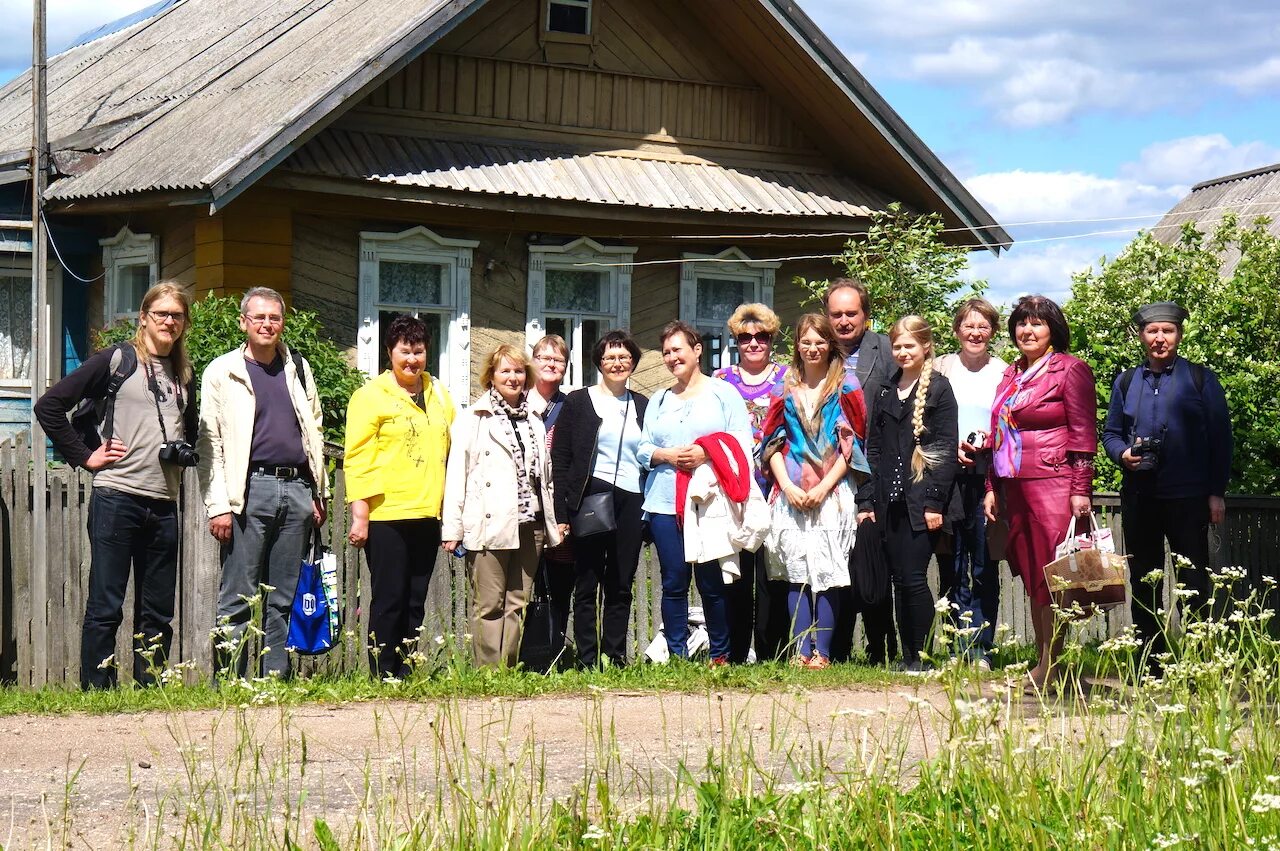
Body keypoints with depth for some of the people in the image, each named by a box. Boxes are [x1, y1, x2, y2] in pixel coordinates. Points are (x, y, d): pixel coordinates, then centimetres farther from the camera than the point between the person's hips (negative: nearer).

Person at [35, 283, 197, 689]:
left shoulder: (184, 374, 15)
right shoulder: (116, 360, -2)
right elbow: (50, 406, -6)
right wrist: (84, 457, -6)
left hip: (164, 505, 6)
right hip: (117, 498, -6)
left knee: (158, 612, 8)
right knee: (105, 607, -2)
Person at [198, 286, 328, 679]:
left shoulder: (298, 368, 16)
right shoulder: (222, 372, 3)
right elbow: (209, 444, -1)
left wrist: (318, 494, 14)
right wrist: (218, 505, -9)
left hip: (297, 490, 4)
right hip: (250, 489, -4)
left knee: (285, 599, 6)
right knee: (238, 598, -5)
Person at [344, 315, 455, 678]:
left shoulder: (439, 395, 15)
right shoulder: (371, 396, -2)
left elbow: (451, 451, 20)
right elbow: (357, 458, -7)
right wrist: (359, 515, -12)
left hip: (427, 515, 6)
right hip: (386, 515, -6)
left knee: (415, 602, 9)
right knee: (389, 600, -3)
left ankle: (407, 674, 15)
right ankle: (383, 678, 2)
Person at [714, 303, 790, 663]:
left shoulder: (788, 377, 10)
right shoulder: (721, 380, 13)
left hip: (776, 490, -1)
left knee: (773, 577, -3)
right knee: (734, 576, 0)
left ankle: (773, 657, 1)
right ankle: (734, 658, 5)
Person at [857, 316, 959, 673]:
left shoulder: (939, 388, -1)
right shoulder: (885, 392, 16)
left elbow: (946, 449, -7)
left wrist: (934, 502, -13)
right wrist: (867, 500, 8)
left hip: (922, 501, -5)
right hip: (890, 502, 5)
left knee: (914, 578, -9)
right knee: (899, 579, 6)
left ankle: (920, 655, 0)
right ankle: (906, 656, 12)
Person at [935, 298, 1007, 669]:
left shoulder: (1004, 373, 9)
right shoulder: (941, 369, 10)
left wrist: (987, 445, -10)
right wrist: (952, 447, -8)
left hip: (987, 478, -1)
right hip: (948, 477, 1)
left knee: (985, 568, -1)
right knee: (952, 567, 0)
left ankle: (982, 649, 4)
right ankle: (962, 647, 6)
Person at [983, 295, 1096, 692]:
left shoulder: (1071, 369, -2)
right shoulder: (1011, 375, 19)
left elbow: (1083, 433, -7)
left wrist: (1080, 490, -13)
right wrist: (992, 488, 17)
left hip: (1053, 485, -7)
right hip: (1015, 488, 7)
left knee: (1050, 574, -7)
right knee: (1030, 576, 8)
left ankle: (1051, 666, -5)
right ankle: (1041, 663, 13)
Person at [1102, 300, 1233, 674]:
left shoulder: (1201, 378, 4)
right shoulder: (1125, 382, 14)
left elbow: (1220, 436, 2)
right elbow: (1110, 432, 18)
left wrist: (1216, 492, -4)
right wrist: (1122, 453, -6)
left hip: (1188, 496, -3)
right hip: (1139, 496, 4)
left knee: (1194, 581, -2)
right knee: (1142, 581, 7)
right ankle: (1150, 663, 13)